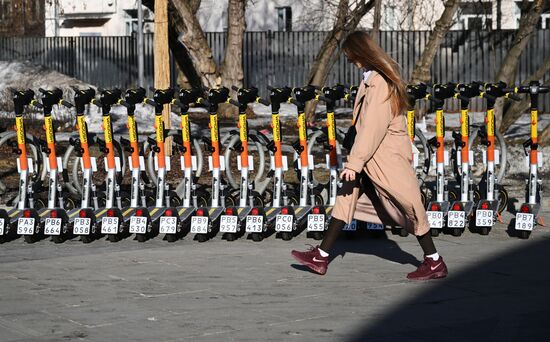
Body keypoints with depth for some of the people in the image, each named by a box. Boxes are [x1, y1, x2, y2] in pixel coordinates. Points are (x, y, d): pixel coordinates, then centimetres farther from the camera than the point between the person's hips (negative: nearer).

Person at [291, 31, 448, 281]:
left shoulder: (379, 83, -20)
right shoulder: (371, 77, 10)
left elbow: (372, 127, -24)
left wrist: (355, 162, -23)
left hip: (387, 155, -10)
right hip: (372, 156, 10)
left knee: (408, 205, -1)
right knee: (347, 196, 10)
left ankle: (434, 262, 9)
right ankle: (321, 256, 14)